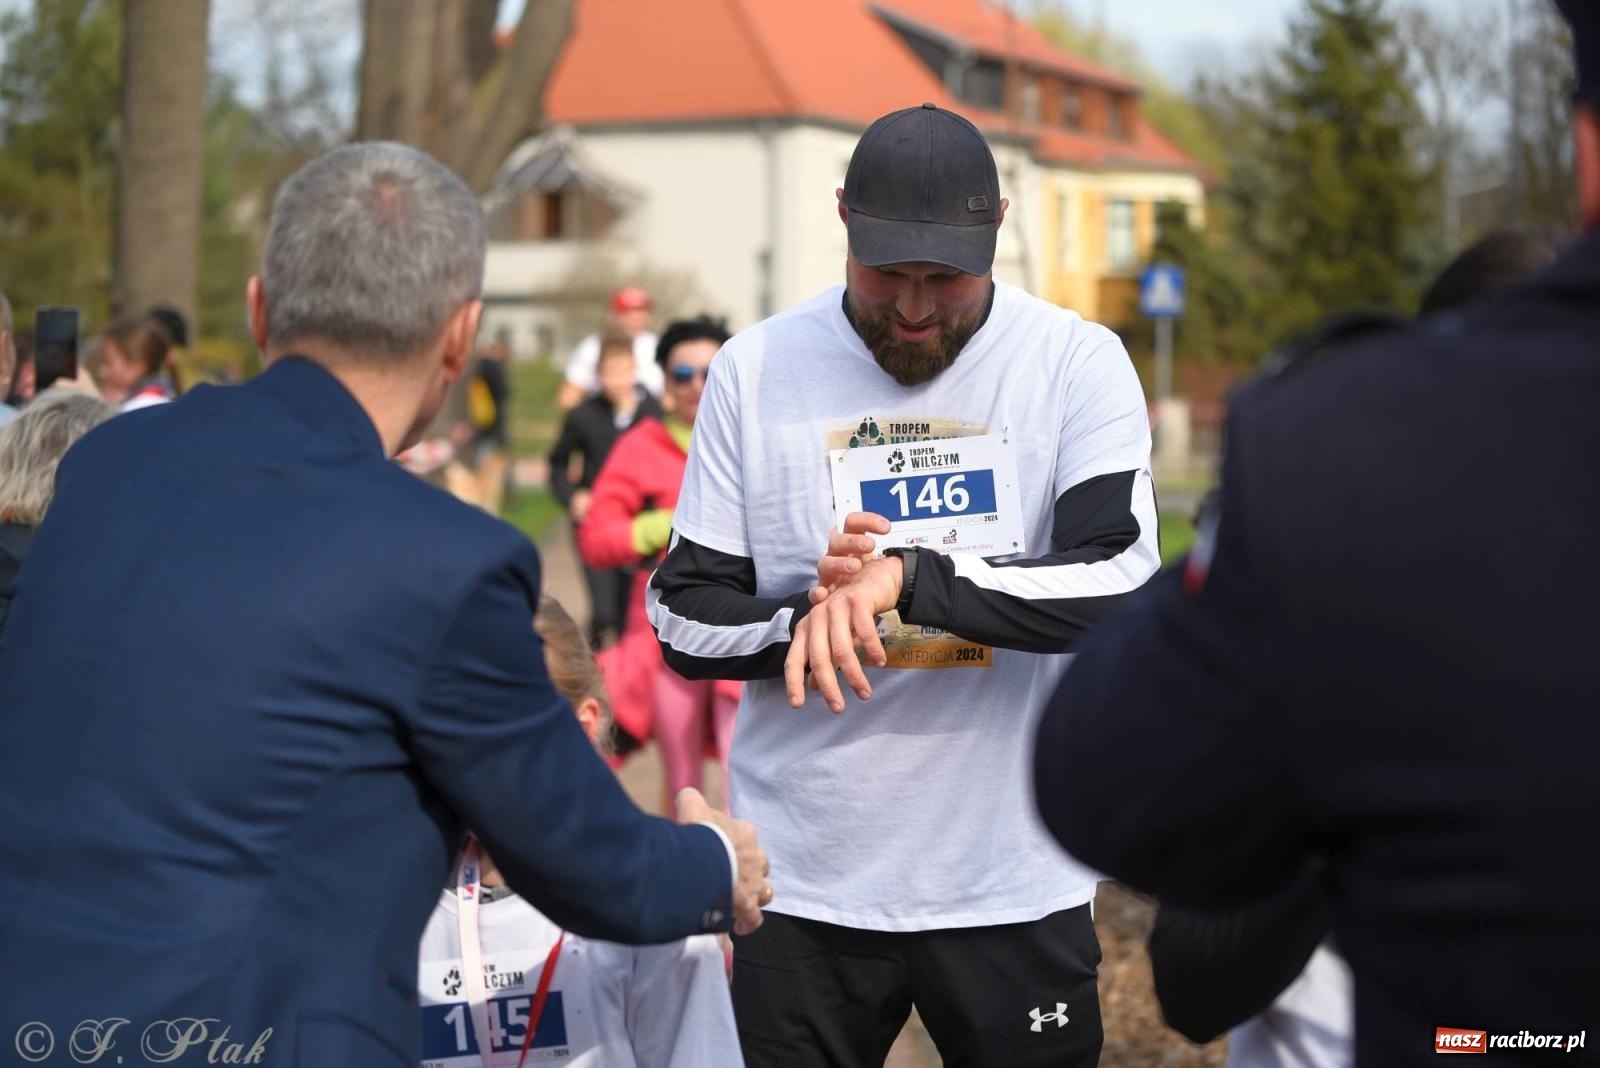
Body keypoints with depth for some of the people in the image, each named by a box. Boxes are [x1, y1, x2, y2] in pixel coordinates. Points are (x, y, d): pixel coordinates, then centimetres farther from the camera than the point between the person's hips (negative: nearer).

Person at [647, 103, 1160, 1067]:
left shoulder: (1079, 363, -3)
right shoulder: (756, 371, 2)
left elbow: (1121, 581, -18)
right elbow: (683, 621, 3)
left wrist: (906, 577, -28)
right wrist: (809, 612, -17)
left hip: (1013, 880, -1)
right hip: (806, 880, 1)